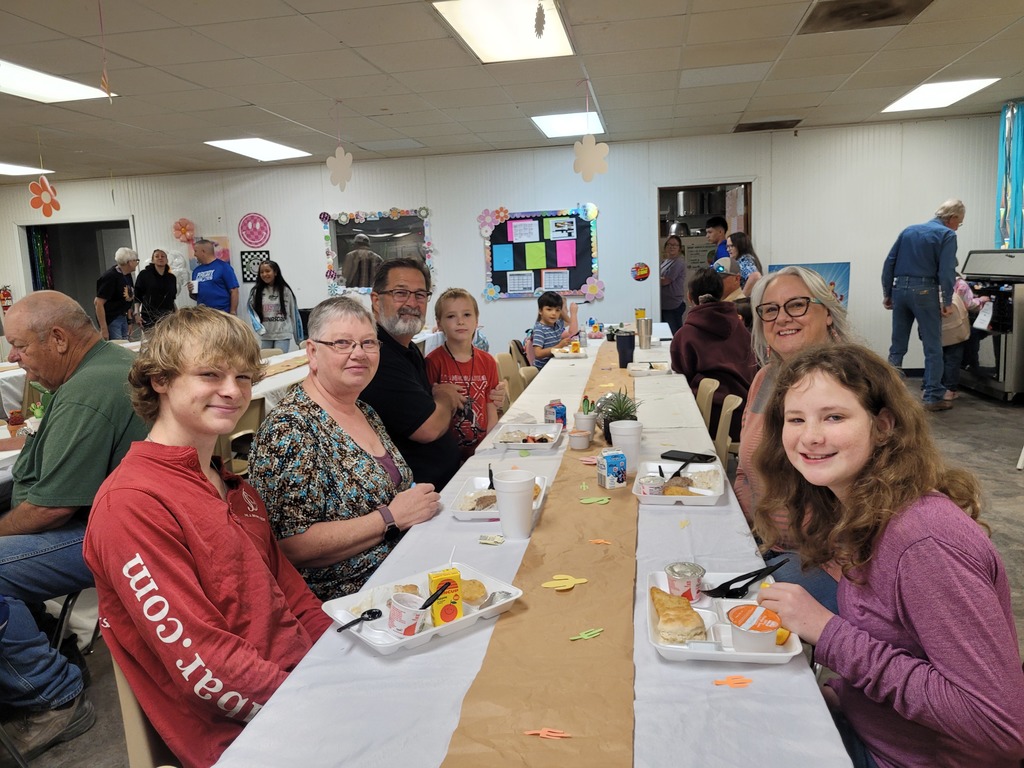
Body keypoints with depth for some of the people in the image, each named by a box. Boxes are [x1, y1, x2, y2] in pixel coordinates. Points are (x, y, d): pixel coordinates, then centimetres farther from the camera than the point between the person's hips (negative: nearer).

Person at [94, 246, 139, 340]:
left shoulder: (127, 275, 8)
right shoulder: (110, 277, -17)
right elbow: (98, 303, -19)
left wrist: (129, 321, 16)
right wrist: (103, 328, -23)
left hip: (123, 318, 8)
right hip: (111, 320, -8)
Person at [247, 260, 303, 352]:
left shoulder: (285, 290, 1)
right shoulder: (255, 291, 5)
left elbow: (294, 313, 3)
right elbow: (252, 311, 4)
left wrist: (299, 338, 4)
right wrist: (259, 328, -12)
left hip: (283, 335, -2)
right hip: (266, 336, 3)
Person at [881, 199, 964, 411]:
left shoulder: (909, 230, 14)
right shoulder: (947, 235, -2)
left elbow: (889, 263, 11)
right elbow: (946, 271, -12)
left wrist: (887, 293, 14)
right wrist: (947, 302, -9)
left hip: (899, 289, 5)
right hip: (924, 291, -5)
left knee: (897, 346, 11)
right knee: (932, 348, 2)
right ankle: (933, 398, 4)